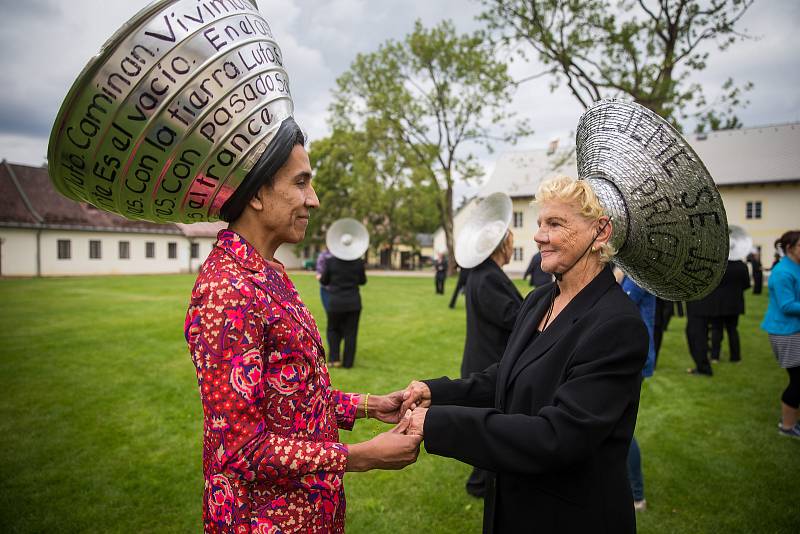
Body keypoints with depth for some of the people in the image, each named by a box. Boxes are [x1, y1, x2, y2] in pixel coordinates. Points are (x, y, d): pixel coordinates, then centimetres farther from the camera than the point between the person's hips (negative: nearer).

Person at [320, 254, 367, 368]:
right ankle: (348, 362, 14)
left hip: (336, 303, -1)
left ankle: (334, 359, 11)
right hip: (354, 303, 1)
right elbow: (362, 281, 9)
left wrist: (320, 278, 24)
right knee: (350, 333, 10)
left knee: (333, 330, 19)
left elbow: (324, 281, 2)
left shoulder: (330, 261, -10)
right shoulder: (358, 262, -5)